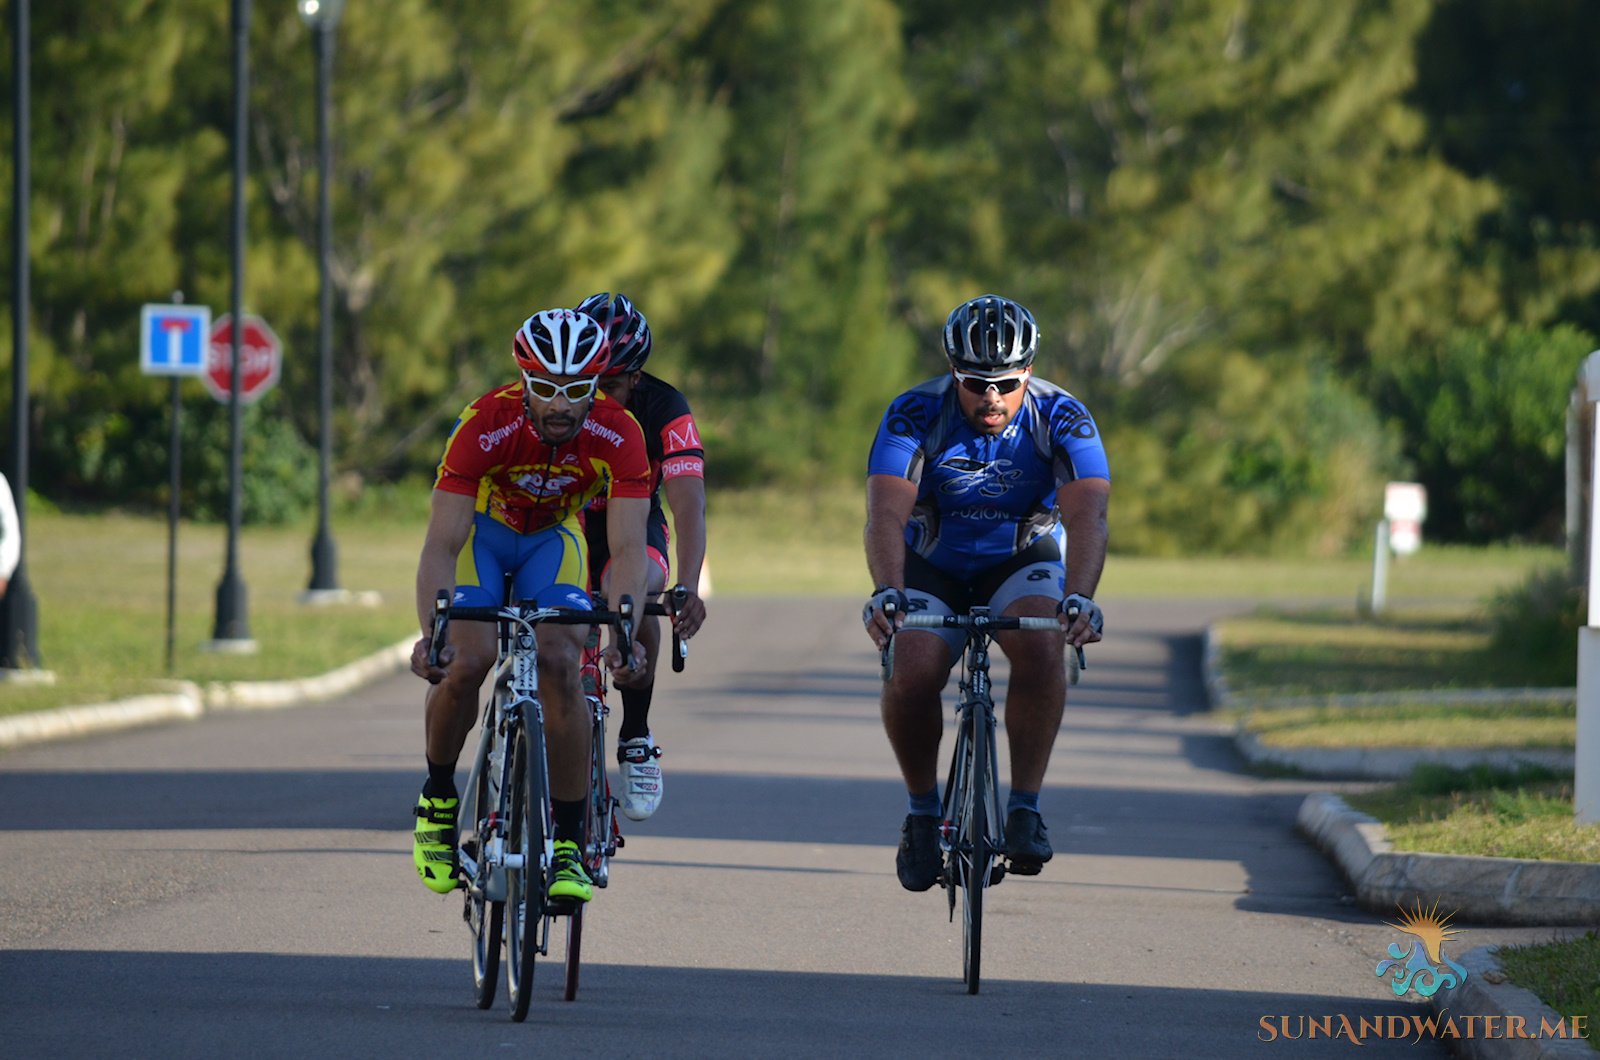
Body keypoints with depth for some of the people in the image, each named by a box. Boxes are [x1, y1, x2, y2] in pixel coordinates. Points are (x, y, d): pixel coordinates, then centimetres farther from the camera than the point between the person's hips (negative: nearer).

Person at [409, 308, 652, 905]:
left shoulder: (617, 435, -30)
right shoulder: (486, 426, -34)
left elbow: (627, 548, -33)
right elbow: (441, 543, -35)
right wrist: (431, 633, -50)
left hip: (553, 540, 1)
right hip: (483, 532, -1)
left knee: (561, 667, -22)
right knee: (467, 662, -24)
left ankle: (569, 843, -12)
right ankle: (438, 799, 3)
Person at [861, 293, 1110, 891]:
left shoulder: (1061, 418, -23)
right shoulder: (916, 415, -24)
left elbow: (1088, 513, -35)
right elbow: (887, 512, -35)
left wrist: (1080, 597, -53)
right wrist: (886, 591, -54)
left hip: (1023, 562, 0)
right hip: (934, 568, 0)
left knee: (1041, 649, -33)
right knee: (911, 677, -27)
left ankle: (1025, 808, -21)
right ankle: (923, 811, -1)